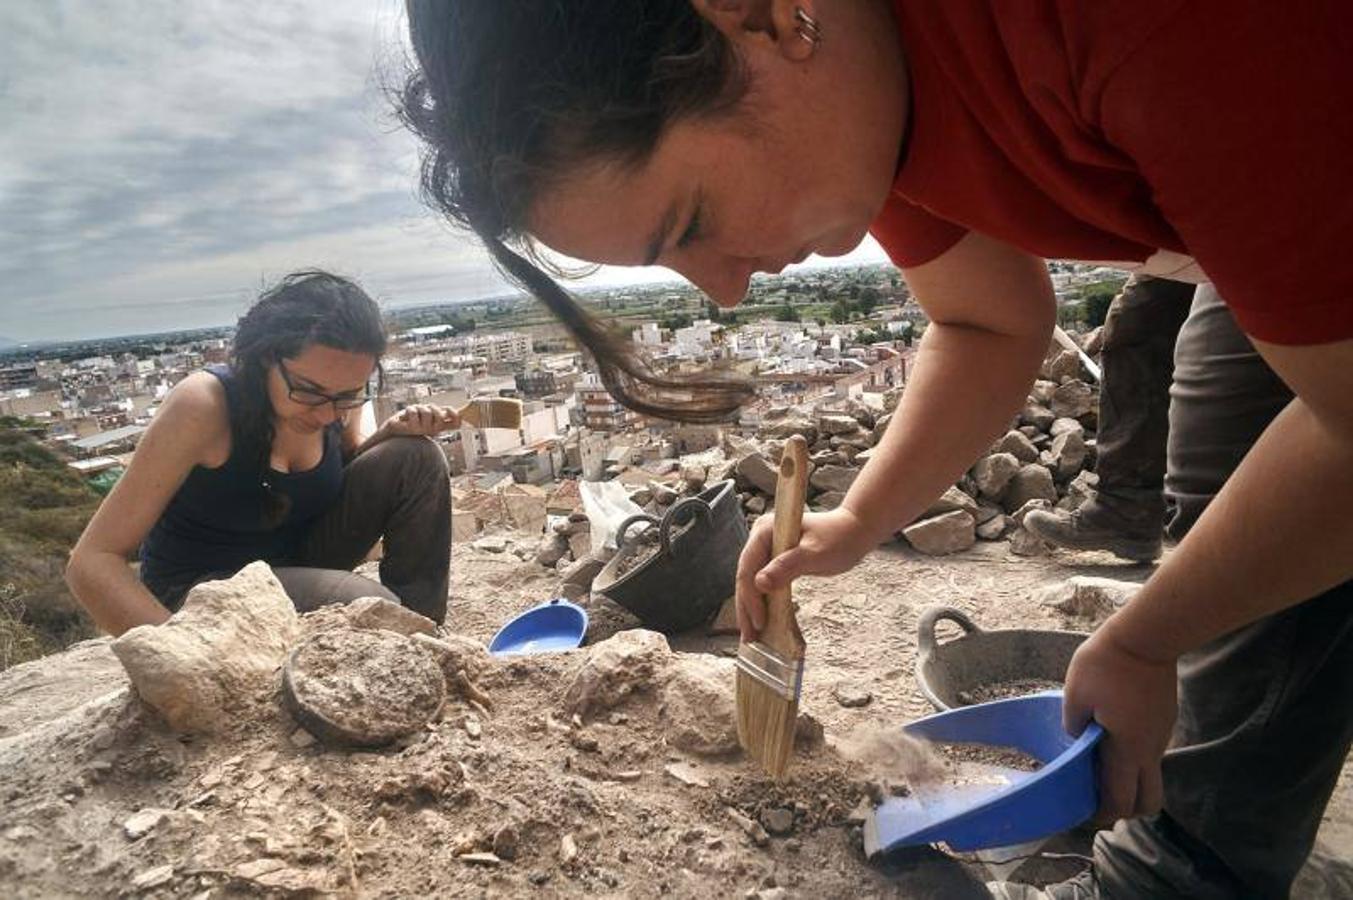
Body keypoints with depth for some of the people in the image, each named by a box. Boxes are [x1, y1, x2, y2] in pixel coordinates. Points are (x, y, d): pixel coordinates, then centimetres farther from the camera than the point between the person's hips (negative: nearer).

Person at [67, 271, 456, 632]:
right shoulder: (205, 403, -27)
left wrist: (392, 432, -12)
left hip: (296, 562, 6)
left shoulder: (334, 388, -10)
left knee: (416, 460, -13)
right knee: (371, 610, -36)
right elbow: (93, 563, -27)